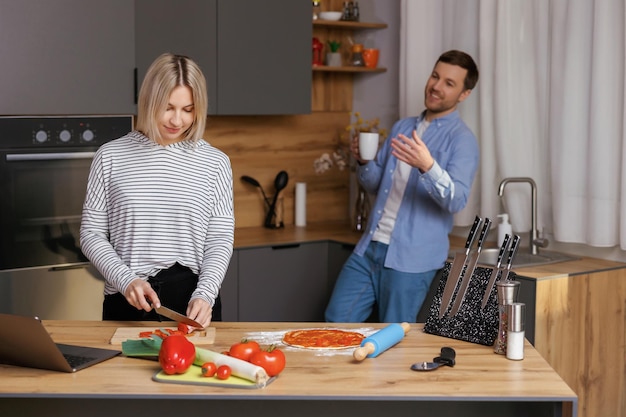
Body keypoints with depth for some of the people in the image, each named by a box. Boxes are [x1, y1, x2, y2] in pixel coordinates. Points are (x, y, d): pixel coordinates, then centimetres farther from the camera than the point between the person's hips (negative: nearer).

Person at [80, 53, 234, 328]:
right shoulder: (111, 157, 0)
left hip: (193, 302, 0)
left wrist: (204, 294, -15)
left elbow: (220, 239, 0)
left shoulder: (215, 162, 2)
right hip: (127, 304, 0)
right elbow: (92, 234, 2)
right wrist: (126, 280, -12)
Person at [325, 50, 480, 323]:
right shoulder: (402, 128, 14)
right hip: (369, 247, 6)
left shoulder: (462, 139, -7)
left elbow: (456, 201, -21)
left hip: (411, 259, -6)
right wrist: (364, 161, -2)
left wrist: (428, 166, -38)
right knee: (337, 321, 5)